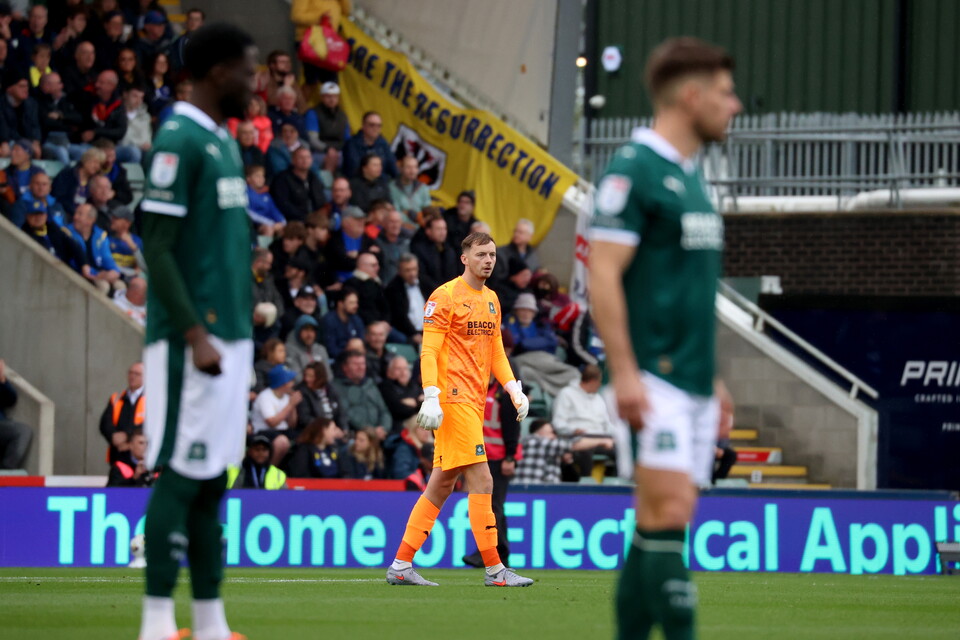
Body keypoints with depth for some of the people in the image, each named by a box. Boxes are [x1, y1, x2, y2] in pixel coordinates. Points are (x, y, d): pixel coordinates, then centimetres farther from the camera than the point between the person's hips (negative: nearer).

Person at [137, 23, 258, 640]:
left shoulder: (225, 143, 17)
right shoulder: (179, 141, -11)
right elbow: (157, 248, -16)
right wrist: (194, 333, -20)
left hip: (230, 337, 9)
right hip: (192, 341, -9)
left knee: (212, 477, 9)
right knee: (181, 474, -8)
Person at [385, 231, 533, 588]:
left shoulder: (491, 299, 18)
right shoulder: (445, 297, -7)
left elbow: (496, 351, 24)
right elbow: (429, 351, -11)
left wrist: (514, 389, 11)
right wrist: (431, 397, -20)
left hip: (474, 403, 9)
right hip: (454, 398, -9)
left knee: (442, 485, 9)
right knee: (481, 481, -11)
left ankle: (401, 565, 13)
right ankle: (494, 569, -9)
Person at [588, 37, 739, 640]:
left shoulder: (689, 175, 19)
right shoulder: (634, 170, -10)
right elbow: (603, 275, -16)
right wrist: (625, 373, -21)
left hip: (692, 380, 9)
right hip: (655, 377, -9)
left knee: (659, 527, 7)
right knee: (668, 512, -14)